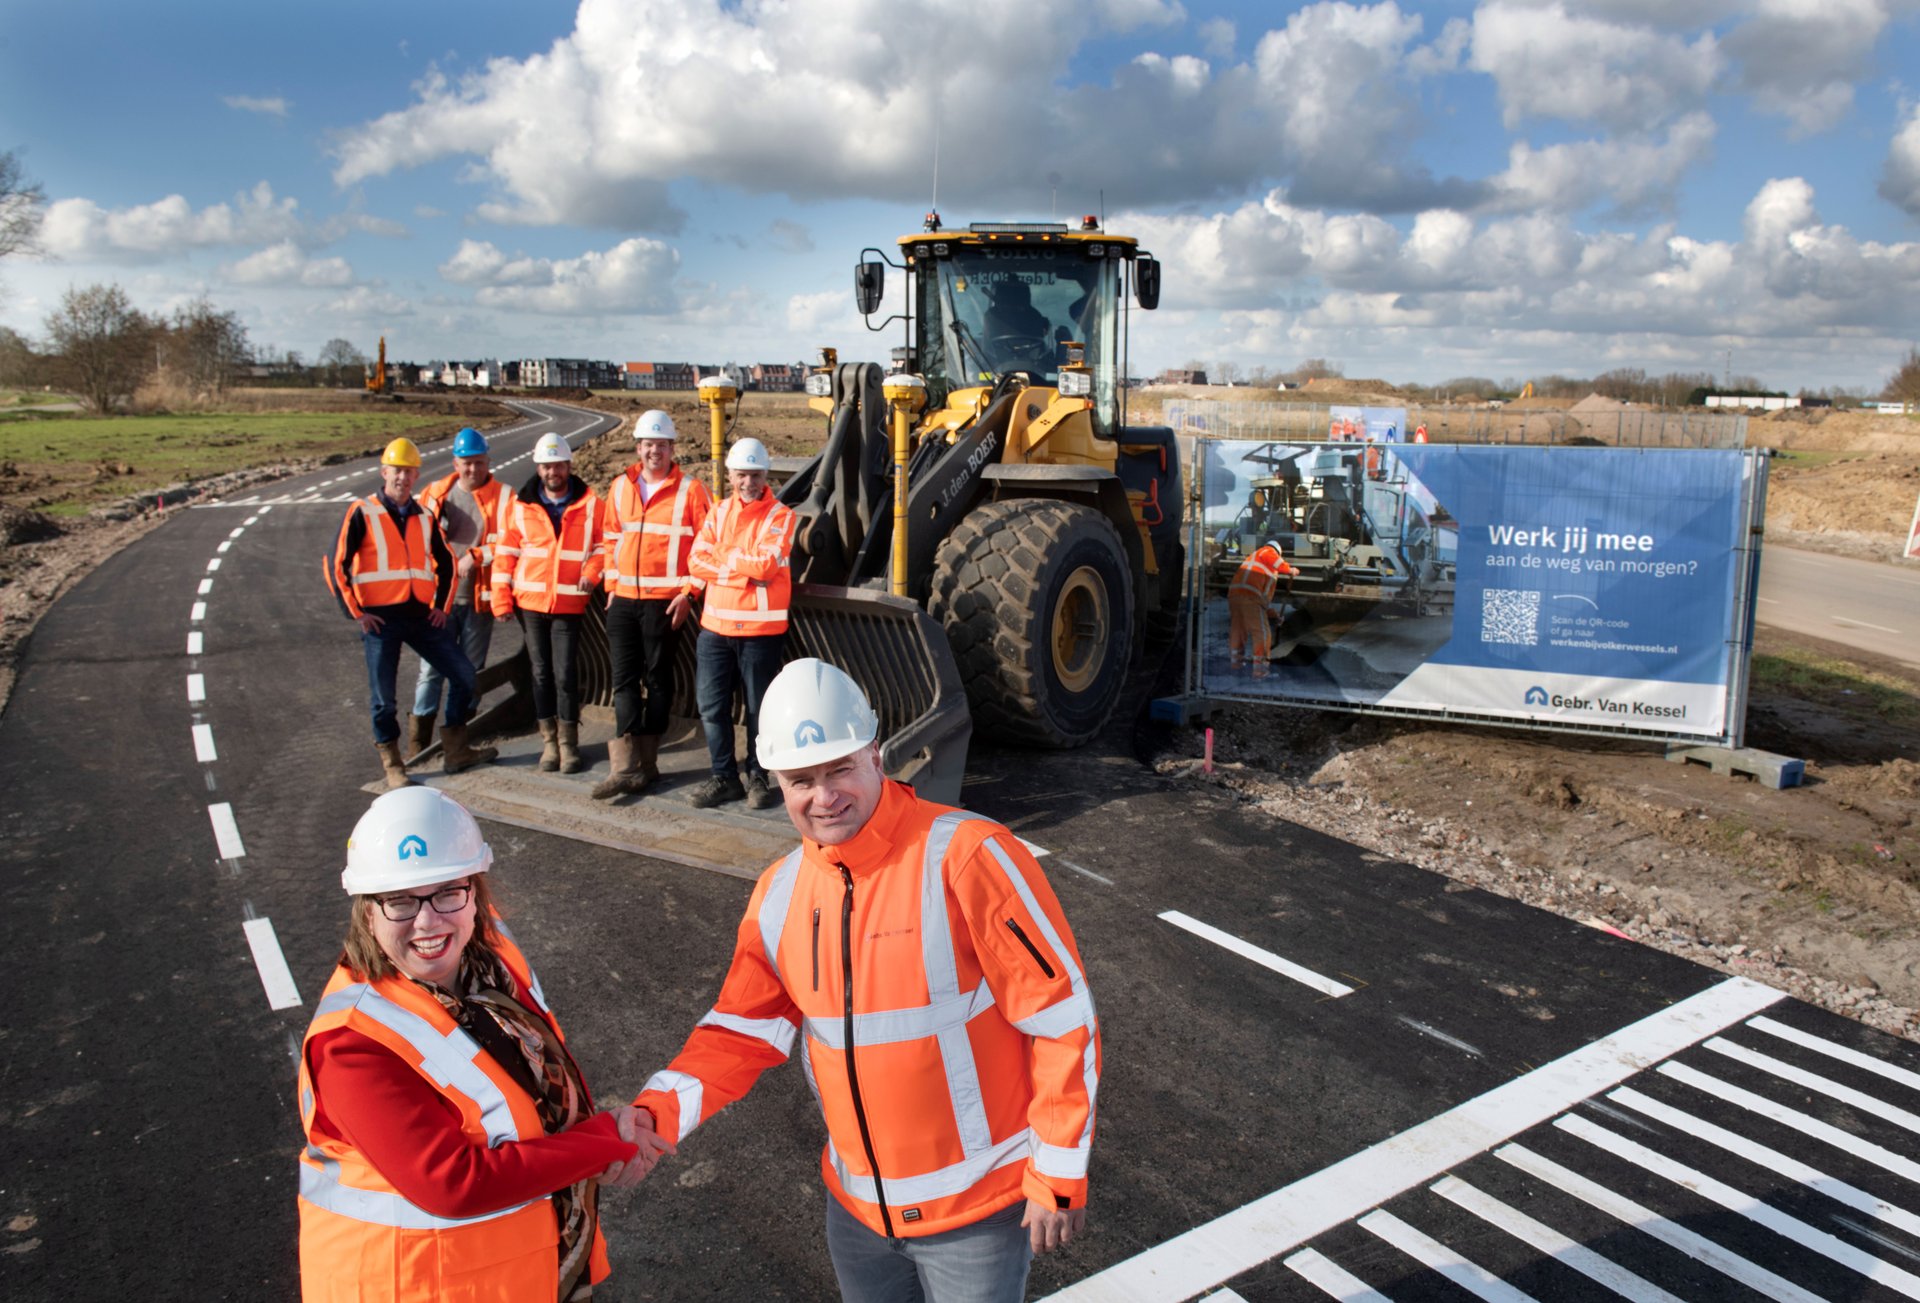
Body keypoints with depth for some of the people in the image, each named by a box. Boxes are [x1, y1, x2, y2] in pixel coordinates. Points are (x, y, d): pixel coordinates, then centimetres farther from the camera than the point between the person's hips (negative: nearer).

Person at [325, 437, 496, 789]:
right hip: (380, 618, -4)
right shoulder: (362, 513, -2)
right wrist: (356, 613, -7)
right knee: (383, 695, 1)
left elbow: (446, 562, 22)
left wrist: (442, 605, 11)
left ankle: (455, 751, 14)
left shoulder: (424, 517, 12)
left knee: (464, 674, 2)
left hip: (422, 615, 5)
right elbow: (336, 566, -4)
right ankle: (392, 766, 15)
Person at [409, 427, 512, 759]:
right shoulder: (435, 493, 6)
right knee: (431, 670, 1)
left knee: (469, 672, 10)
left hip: (480, 598, -1)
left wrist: (475, 556, -17)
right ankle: (417, 748, 7)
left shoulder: (503, 496, -2)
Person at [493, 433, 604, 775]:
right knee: (541, 673, 8)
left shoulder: (589, 503, 0)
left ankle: (569, 744, 9)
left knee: (565, 674, -4)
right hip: (530, 601, 2)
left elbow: (602, 544, 5)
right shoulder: (519, 505, 5)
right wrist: (501, 598, 3)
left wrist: (591, 573, -13)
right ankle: (549, 742, 18)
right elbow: (505, 552, 7)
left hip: (569, 603, -2)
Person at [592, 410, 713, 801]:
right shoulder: (621, 488, 10)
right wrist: (612, 584, 10)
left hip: (665, 601, -4)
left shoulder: (690, 490, -4)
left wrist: (689, 592, -10)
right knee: (624, 679, 2)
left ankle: (646, 761, 14)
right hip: (624, 599, 5)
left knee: (658, 679, 5)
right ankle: (624, 766, 3)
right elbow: (612, 539, 18)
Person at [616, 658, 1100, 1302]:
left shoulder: (966, 857, -23)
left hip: (979, 1206, -5)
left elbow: (1062, 1017, -19)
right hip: (858, 1207, 6)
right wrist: (658, 1114, -13)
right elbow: (744, 1029, 3)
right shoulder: (781, 893, -3)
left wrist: (1060, 1177, -14)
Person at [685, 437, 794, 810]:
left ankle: (757, 777, 18)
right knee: (711, 705, 7)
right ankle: (724, 776, 19)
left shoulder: (780, 516, -4)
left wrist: (723, 556, -6)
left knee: (759, 709, 5)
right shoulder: (717, 513, 11)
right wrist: (743, 570, -13)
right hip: (715, 625, 5)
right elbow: (696, 561, -1)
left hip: (761, 629, -4)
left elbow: (766, 565, -18)